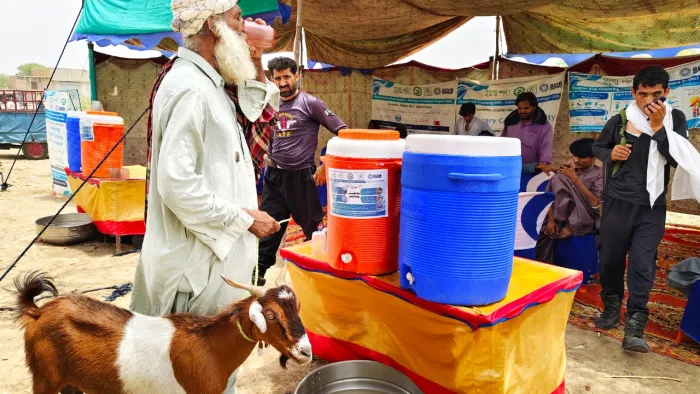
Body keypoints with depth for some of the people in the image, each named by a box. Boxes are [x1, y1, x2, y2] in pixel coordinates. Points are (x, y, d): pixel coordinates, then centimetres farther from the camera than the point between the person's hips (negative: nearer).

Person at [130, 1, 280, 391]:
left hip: (213, 248, 10)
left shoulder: (204, 81, 9)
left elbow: (252, 112, 24)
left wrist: (255, 66, 9)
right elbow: (177, 185, -29)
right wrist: (246, 218, -19)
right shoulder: (191, 89, -23)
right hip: (199, 258, -10)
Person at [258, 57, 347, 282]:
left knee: (313, 227, 9)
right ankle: (259, 272, 20)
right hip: (273, 176, 5)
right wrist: (269, 160, 9)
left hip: (301, 176, -5)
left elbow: (342, 133, -10)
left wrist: (325, 166, -12)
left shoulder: (310, 103, -8)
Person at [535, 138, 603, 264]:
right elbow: (551, 196, 4)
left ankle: (570, 227, -13)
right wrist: (551, 220, -11)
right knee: (543, 232, -26)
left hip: (585, 220, -4)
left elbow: (594, 202, -15)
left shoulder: (599, 174, -1)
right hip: (562, 217, 4)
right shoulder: (567, 170, 11)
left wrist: (575, 178, -18)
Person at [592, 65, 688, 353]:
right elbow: (597, 147, 14)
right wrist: (610, 153, -8)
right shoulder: (620, 120, -1)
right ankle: (611, 307, 33)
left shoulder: (675, 119, 1)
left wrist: (658, 126, -17)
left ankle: (634, 328, -2)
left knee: (643, 264, -7)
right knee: (610, 259, 10)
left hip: (652, 207, -1)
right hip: (617, 201, 1)